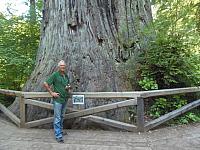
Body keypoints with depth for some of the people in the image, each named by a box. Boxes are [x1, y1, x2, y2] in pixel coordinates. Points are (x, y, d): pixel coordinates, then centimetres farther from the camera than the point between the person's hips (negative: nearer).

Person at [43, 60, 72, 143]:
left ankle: (60, 131, 33)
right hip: (58, 99, -7)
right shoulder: (55, 75, -8)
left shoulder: (66, 76, 11)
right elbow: (45, 84, -10)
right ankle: (58, 136, 3)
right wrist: (51, 93, -12)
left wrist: (69, 89, 5)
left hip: (65, 99, 7)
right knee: (57, 118, -2)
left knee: (62, 117, 18)